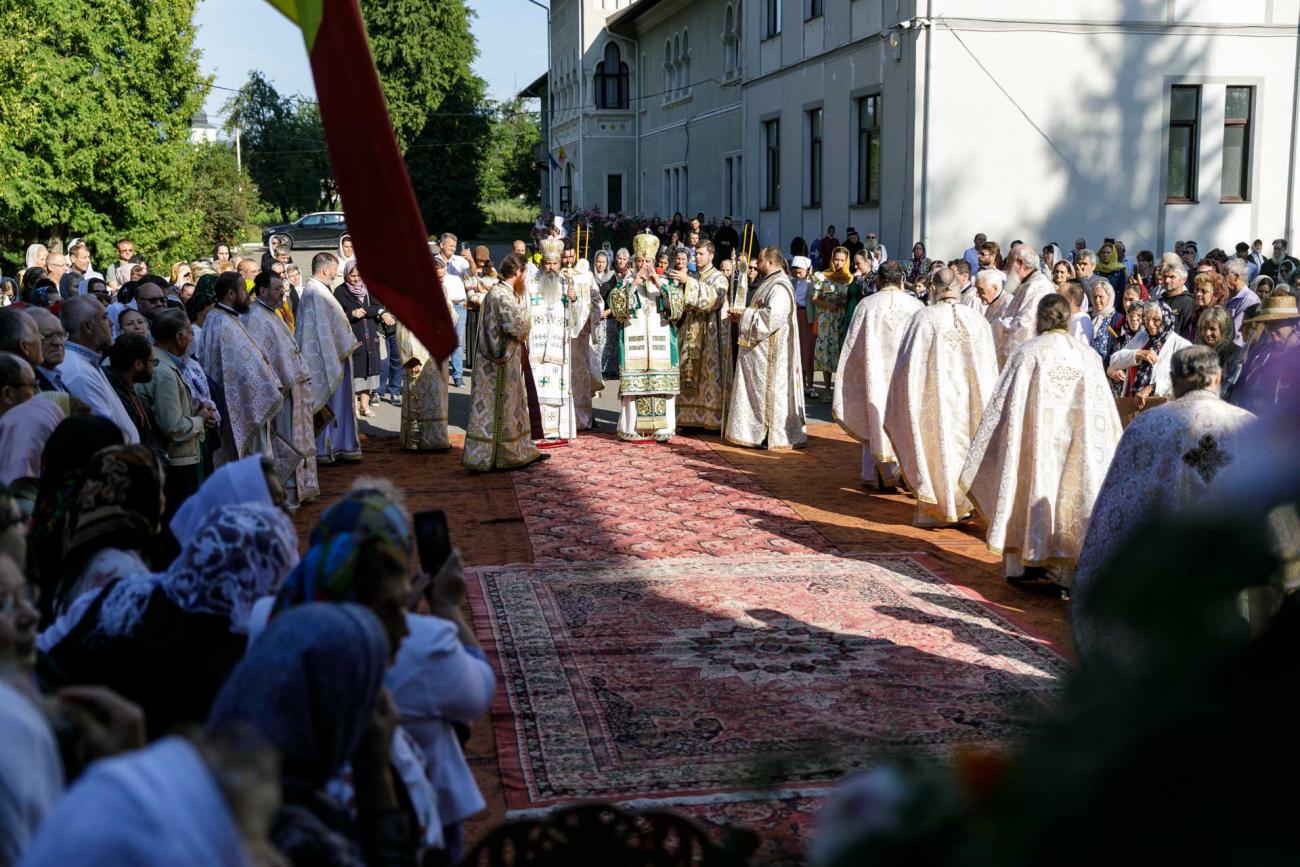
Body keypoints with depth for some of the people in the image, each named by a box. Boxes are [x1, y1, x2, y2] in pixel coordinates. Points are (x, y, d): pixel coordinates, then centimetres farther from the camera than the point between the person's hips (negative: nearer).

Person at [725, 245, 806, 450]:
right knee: (757, 390, 11)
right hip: (758, 348, 10)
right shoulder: (767, 283, 16)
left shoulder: (779, 287, -17)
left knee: (768, 389, -5)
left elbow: (772, 317, -26)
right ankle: (758, 431, 16)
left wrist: (744, 314, -17)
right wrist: (741, 315, 6)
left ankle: (771, 435, -1)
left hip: (769, 350, -10)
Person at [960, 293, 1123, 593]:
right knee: (1071, 491, 8)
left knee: (1032, 489, 11)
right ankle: (1065, 568, 7)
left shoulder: (1027, 352, -7)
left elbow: (1003, 404, -6)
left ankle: (1024, 562, 16)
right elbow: (1104, 412, 2)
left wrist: (981, 453, 1)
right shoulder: (1088, 355, 0)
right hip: (1075, 444, 2)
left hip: (1036, 440, -2)